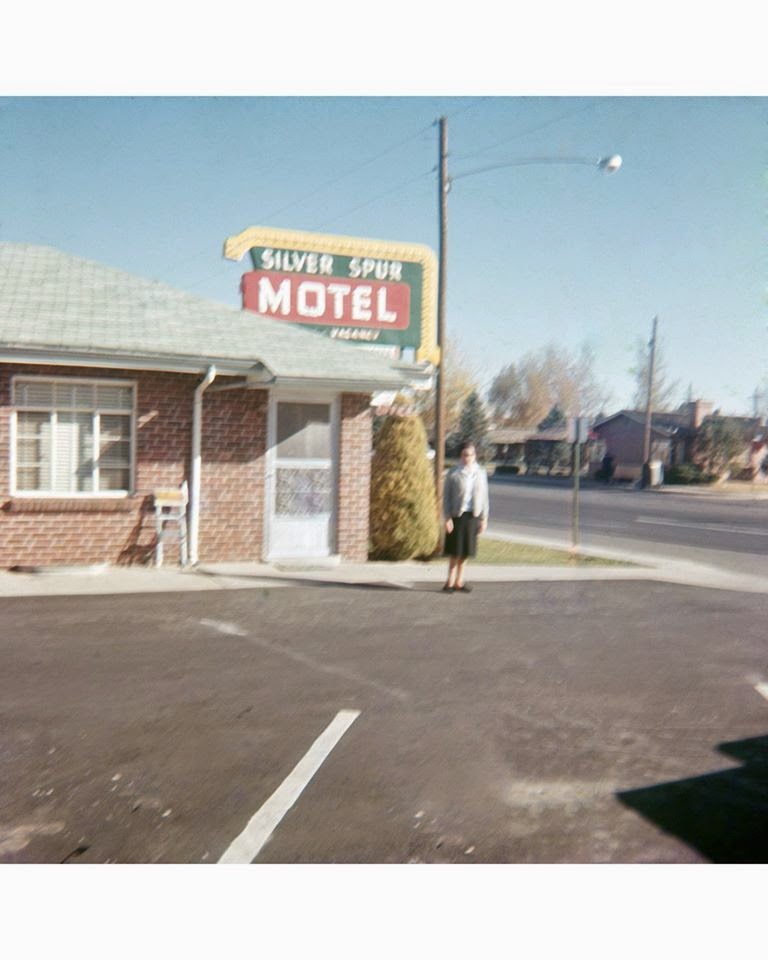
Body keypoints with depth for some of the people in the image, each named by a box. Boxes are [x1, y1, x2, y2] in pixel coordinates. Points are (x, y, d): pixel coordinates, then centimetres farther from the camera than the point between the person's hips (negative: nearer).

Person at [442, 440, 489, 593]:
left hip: (473, 515, 3)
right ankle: (451, 581, 11)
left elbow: (484, 496, 9)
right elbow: (446, 496, -4)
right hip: (457, 515, -3)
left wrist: (484, 518, 6)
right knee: (455, 550, 1)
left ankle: (459, 581, 19)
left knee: (466, 549, 9)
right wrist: (447, 518, -10)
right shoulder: (454, 474, -6)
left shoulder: (480, 473, 5)